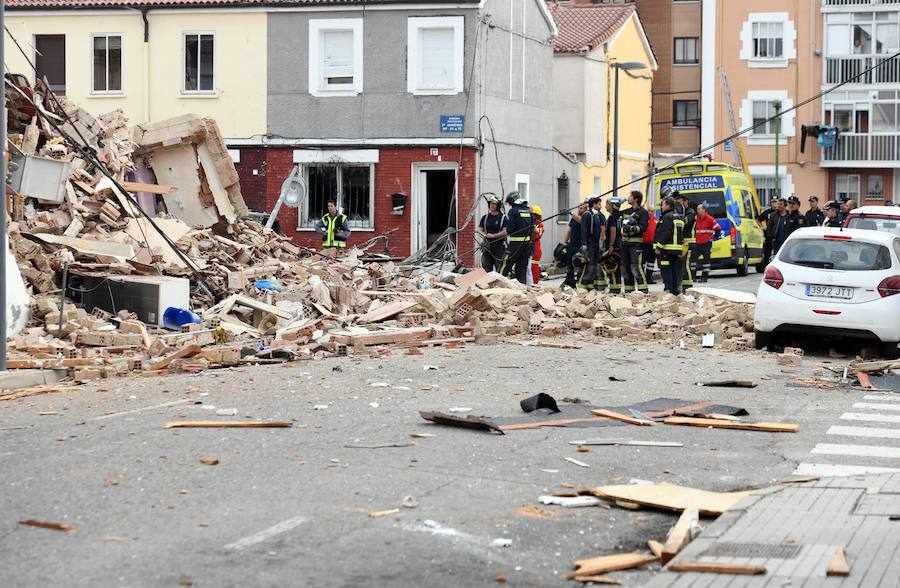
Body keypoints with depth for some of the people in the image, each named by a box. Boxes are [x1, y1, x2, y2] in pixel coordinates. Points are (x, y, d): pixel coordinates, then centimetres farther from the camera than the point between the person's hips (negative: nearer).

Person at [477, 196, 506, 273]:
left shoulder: (502, 217, 1)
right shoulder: (485, 217, 13)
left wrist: (494, 235, -18)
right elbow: (479, 230, 10)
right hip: (487, 245, 4)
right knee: (487, 268, 4)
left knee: (500, 269, -8)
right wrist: (485, 234, -12)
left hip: (499, 245, -4)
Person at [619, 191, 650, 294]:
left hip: (636, 243, -8)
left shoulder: (642, 212, -4)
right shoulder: (626, 211, 19)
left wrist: (632, 228, -25)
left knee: (636, 267, -15)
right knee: (625, 267, 9)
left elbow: (643, 227, -15)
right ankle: (628, 289, 16)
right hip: (625, 242, 8)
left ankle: (643, 289, -14)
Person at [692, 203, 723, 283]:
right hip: (697, 243, 7)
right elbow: (695, 229, 28)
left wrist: (714, 238, -2)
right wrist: (695, 237, 15)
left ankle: (704, 277, 2)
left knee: (706, 259, -2)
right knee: (693, 258, 2)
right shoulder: (697, 219, 12)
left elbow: (718, 229, -4)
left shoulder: (709, 219, -8)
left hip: (706, 243, -7)